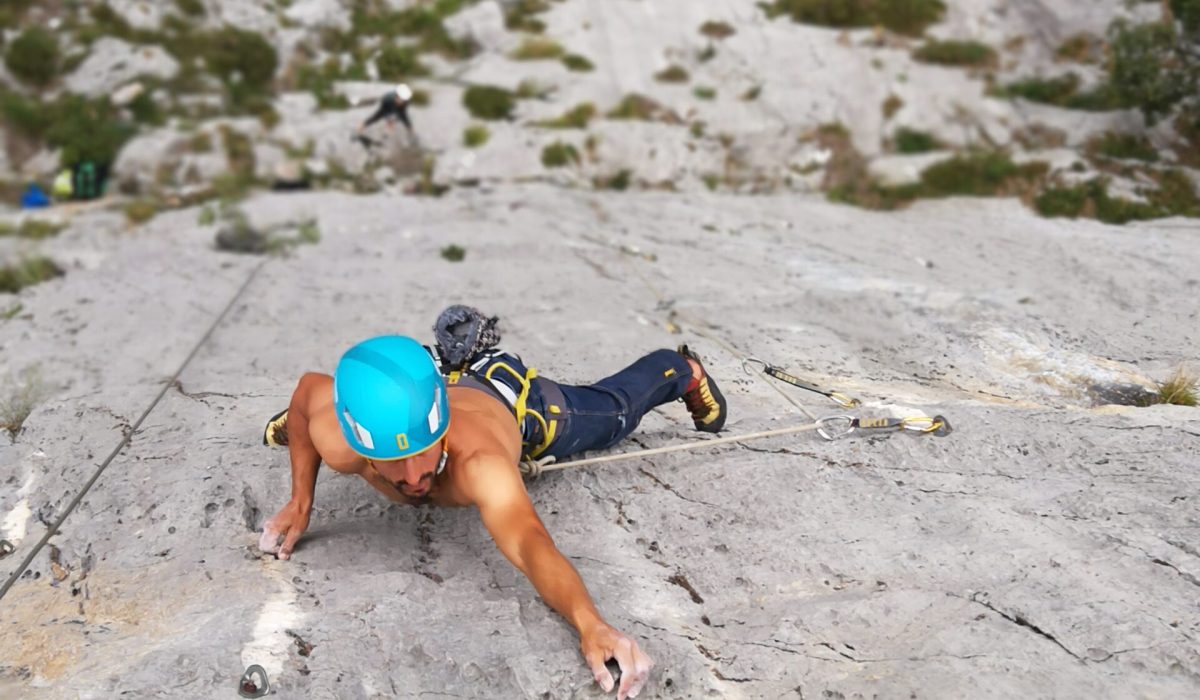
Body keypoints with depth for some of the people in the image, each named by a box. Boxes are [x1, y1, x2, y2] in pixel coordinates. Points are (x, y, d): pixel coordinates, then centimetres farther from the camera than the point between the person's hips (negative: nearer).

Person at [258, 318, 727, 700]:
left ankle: (685, 371, 57)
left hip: (513, 399, -2)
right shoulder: (338, 441, -39)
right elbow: (309, 385, -16)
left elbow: (529, 544, -67)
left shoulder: (476, 459, -51)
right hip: (443, 379, 2)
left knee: (616, 410, 28)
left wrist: (592, 626, -84)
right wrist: (300, 502, -17)